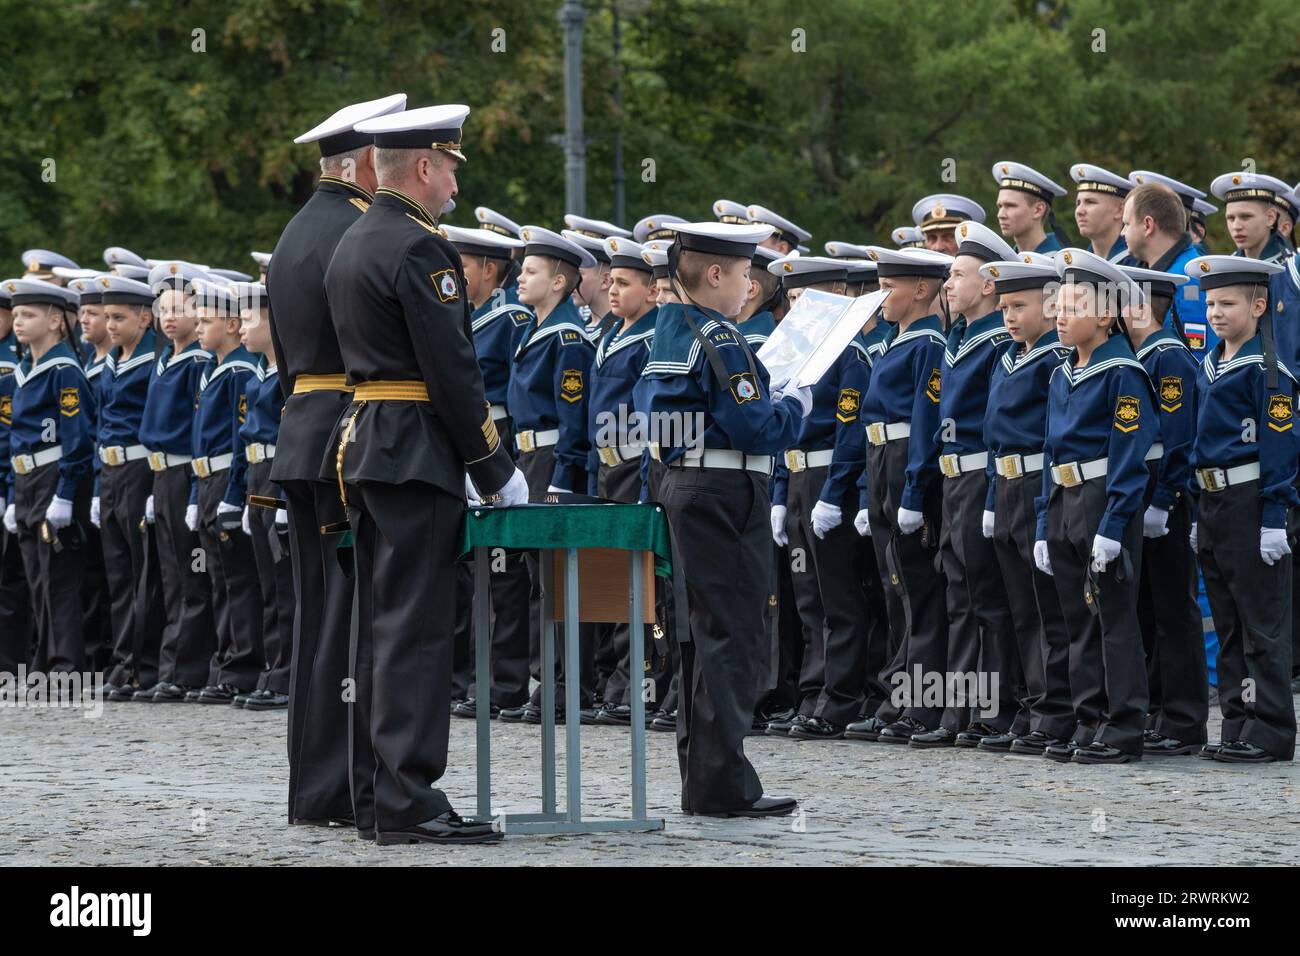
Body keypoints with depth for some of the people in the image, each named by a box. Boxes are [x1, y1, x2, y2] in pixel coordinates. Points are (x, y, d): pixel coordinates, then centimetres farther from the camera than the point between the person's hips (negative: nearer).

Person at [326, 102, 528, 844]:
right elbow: (453, 371, -17)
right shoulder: (421, 249, -14)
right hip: (417, 454, -10)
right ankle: (409, 802, -11)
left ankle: (375, 789, 15)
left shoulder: (352, 245, 17)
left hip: (362, 446, 10)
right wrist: (496, 468, -10)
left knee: (381, 623, 12)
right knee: (417, 626, -10)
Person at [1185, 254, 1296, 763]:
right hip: (1213, 504, 9)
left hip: (1251, 501, -9)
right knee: (1229, 625, 11)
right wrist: (1199, 514, 18)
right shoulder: (1209, 366, 14)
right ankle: (1238, 727, 17)